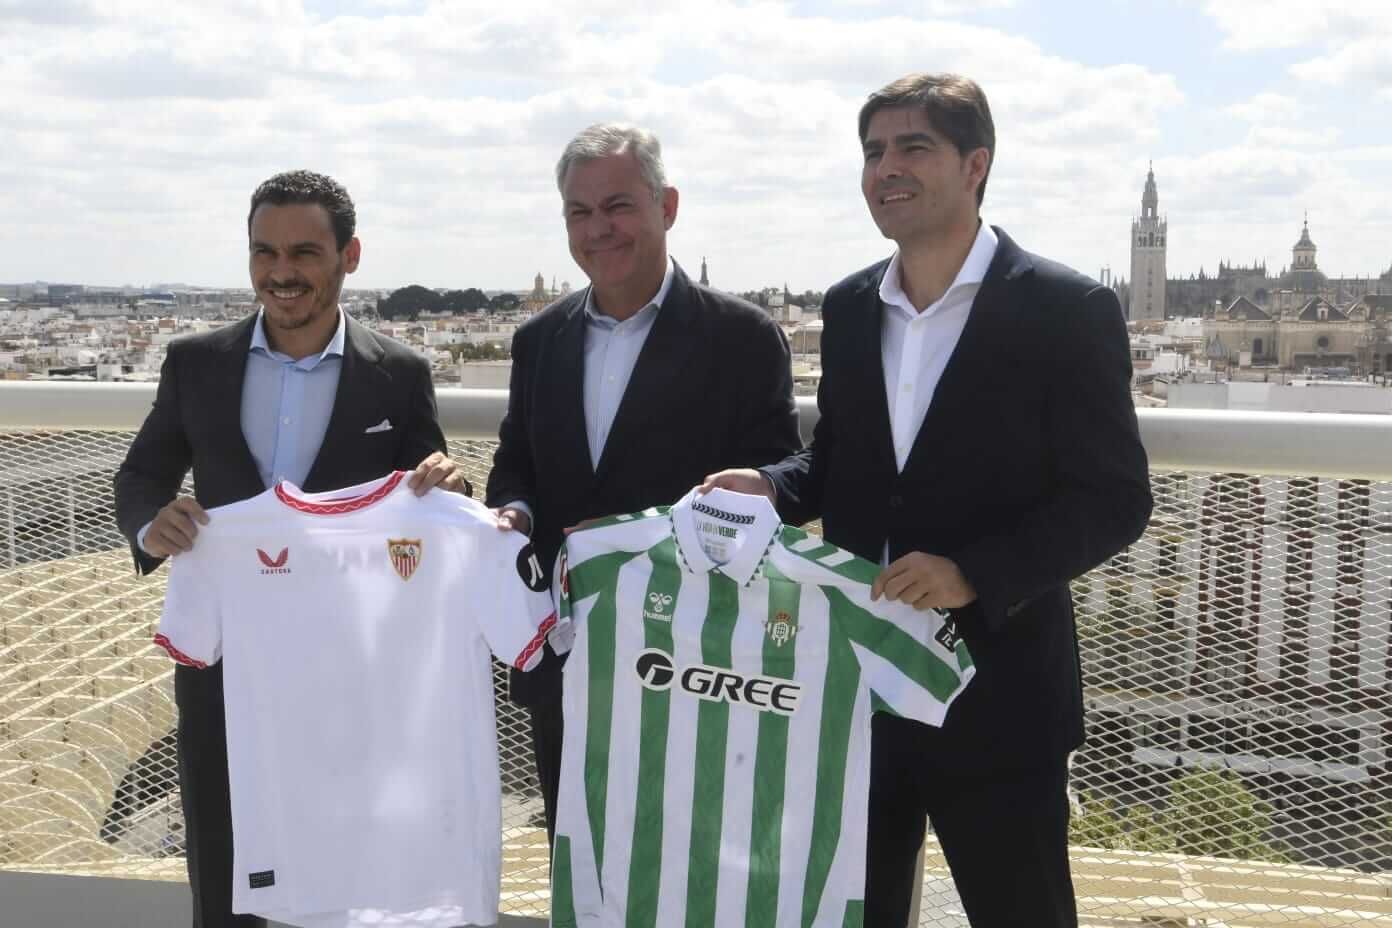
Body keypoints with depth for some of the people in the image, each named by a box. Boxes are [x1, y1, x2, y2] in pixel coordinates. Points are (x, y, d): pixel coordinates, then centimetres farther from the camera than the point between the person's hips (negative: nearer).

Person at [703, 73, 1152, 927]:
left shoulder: (1068, 311, -10)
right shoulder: (849, 307, 7)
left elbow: (1115, 499, -11)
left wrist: (975, 574, -23)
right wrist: (769, 487, -6)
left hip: (997, 695, -4)